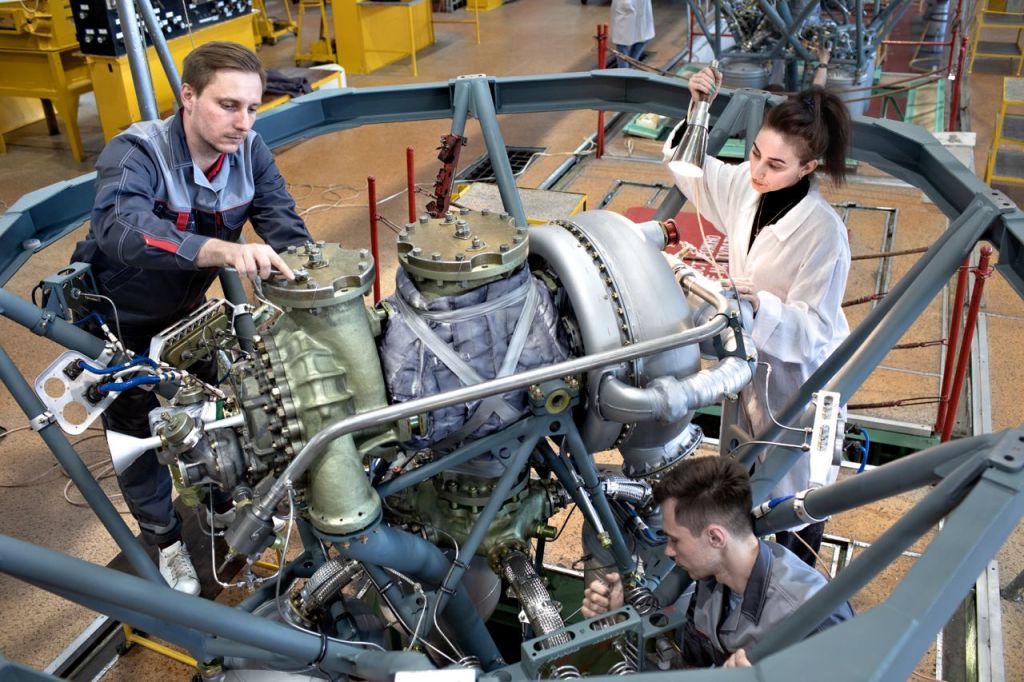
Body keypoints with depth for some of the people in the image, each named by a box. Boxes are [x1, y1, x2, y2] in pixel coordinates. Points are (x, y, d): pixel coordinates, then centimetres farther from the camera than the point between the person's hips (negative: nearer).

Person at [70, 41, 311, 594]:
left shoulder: (250, 153, -18)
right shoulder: (135, 153, -34)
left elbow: (286, 230, -23)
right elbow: (121, 229, -54)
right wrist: (224, 250, -70)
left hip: (184, 309, 5)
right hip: (115, 319, -4)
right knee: (139, 429, 8)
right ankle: (164, 537, 32)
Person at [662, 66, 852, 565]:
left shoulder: (823, 231, -32)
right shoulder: (747, 186, -14)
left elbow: (811, 328, -30)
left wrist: (759, 305, -48)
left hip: (798, 370, -7)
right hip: (751, 355, 7)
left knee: (796, 486, 16)